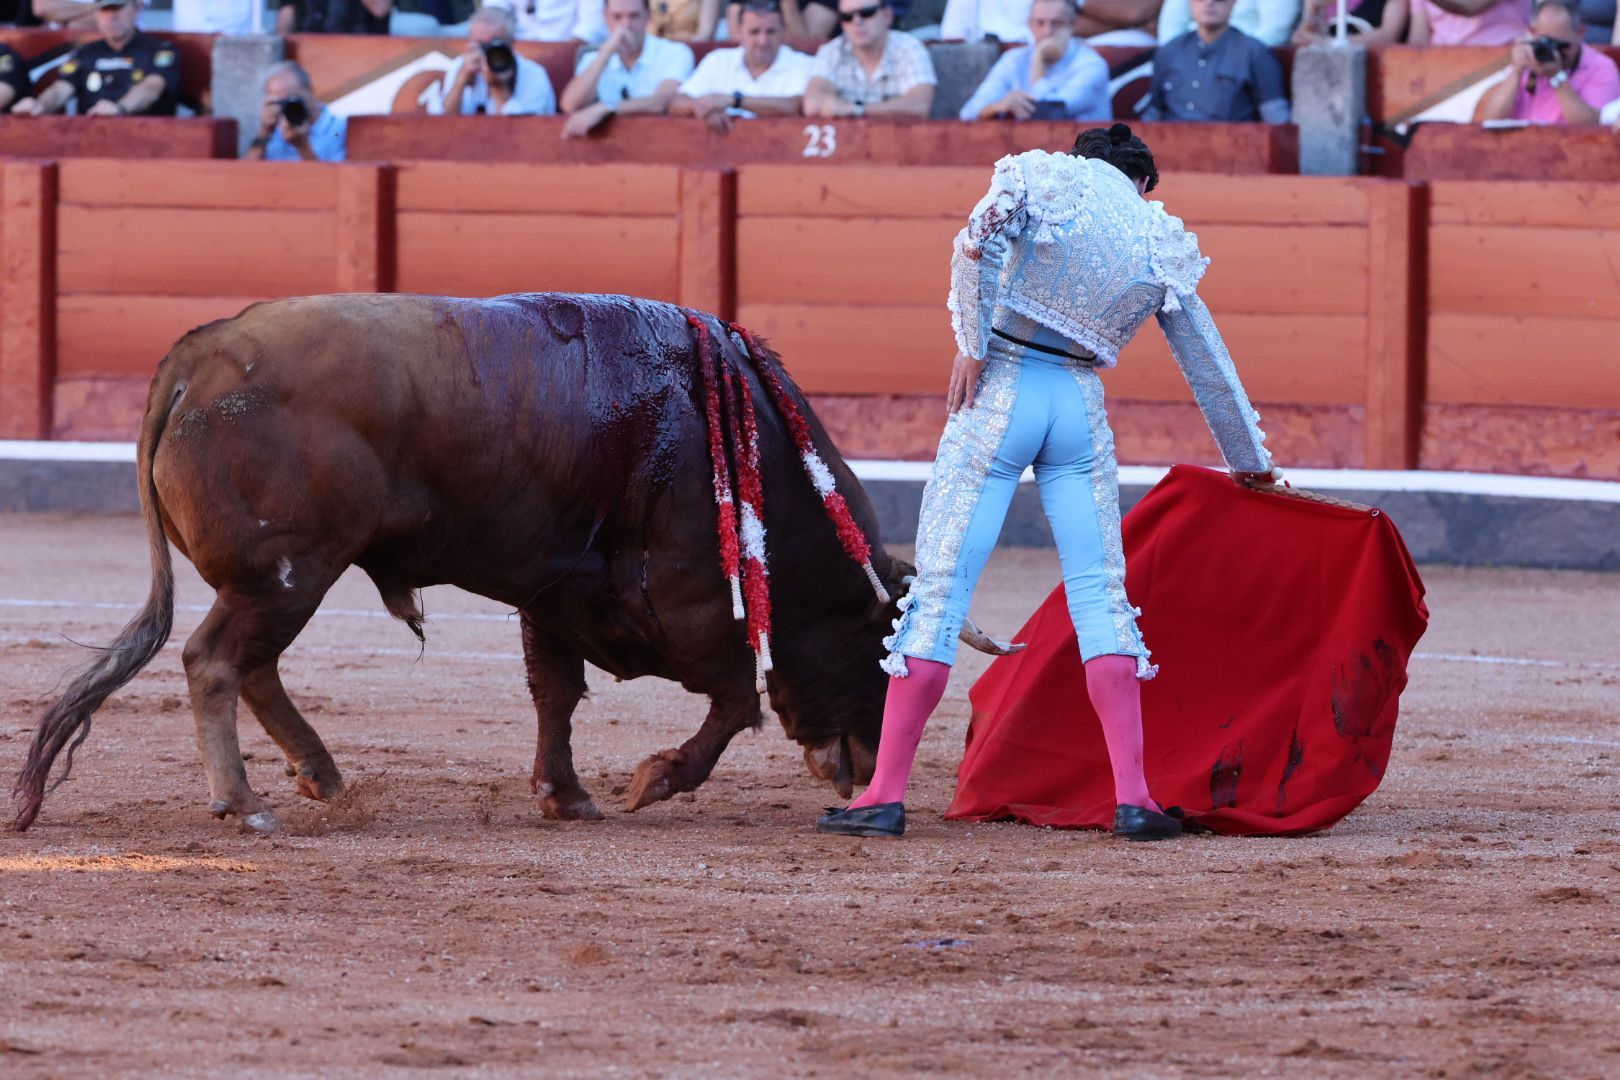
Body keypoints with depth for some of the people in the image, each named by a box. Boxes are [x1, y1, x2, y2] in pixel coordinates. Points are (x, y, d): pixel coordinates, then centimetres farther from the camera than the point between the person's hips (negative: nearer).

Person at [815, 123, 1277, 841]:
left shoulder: (1047, 176, 6)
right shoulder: (1163, 244, 14)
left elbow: (978, 242, -14)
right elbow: (1209, 364, 21)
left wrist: (972, 345, -11)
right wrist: (1249, 460, 32)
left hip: (998, 393, -2)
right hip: (1081, 406, 2)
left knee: (940, 587, -2)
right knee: (1101, 595, 6)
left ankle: (886, 795, -4)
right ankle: (1132, 798, -4)